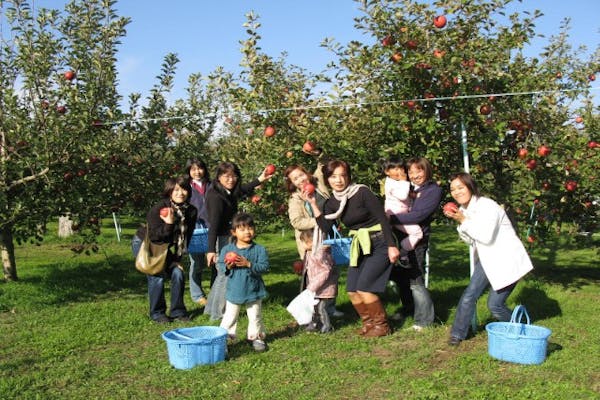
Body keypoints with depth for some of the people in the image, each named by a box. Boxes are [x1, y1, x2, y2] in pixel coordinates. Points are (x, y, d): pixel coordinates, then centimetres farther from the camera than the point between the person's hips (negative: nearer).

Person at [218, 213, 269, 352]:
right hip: (234, 291, 0)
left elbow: (264, 267, -16)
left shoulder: (259, 250, -9)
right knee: (229, 317, 8)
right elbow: (219, 266, -2)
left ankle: (256, 337, 30)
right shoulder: (227, 249, -4)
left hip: (253, 291, 0)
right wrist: (227, 266, -23)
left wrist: (249, 264, -27)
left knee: (255, 317, 13)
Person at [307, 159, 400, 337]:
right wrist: (313, 204, -12)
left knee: (363, 288, -14)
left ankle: (381, 325, 4)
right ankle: (369, 322, 23)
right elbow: (325, 227, -10)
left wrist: (392, 246, -20)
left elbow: (383, 219, -16)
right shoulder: (332, 203, 3)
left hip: (379, 244, -7)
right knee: (352, 291, 2)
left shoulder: (362, 192, -15)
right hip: (359, 247, 7)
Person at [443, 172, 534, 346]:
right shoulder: (465, 209, 7)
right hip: (487, 260, 8)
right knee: (469, 296, 0)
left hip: (507, 260, -8)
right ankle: (457, 334, 11)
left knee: (494, 305, -6)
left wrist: (463, 221, -22)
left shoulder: (487, 206, -20)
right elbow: (471, 240, 10)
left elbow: (486, 237, -28)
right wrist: (459, 222, -5)